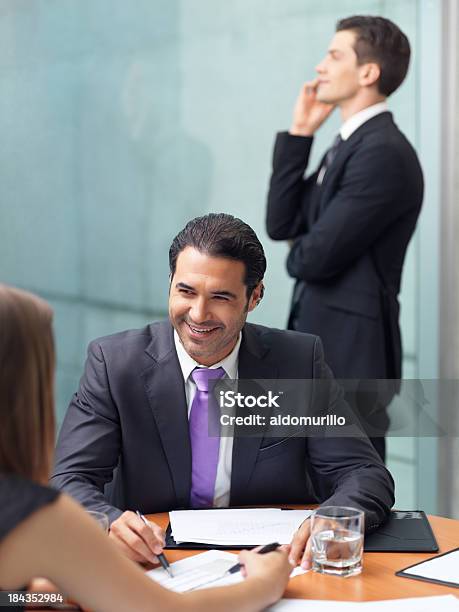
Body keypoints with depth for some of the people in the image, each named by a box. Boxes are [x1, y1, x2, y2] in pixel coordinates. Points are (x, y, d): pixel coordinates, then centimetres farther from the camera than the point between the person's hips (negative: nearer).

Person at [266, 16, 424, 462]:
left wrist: (298, 254, 2)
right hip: (322, 348, 10)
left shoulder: (384, 152, -18)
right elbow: (281, 224, 7)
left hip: (350, 354, -10)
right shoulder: (348, 144, 13)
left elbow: (317, 256, -22)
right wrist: (298, 134, 2)